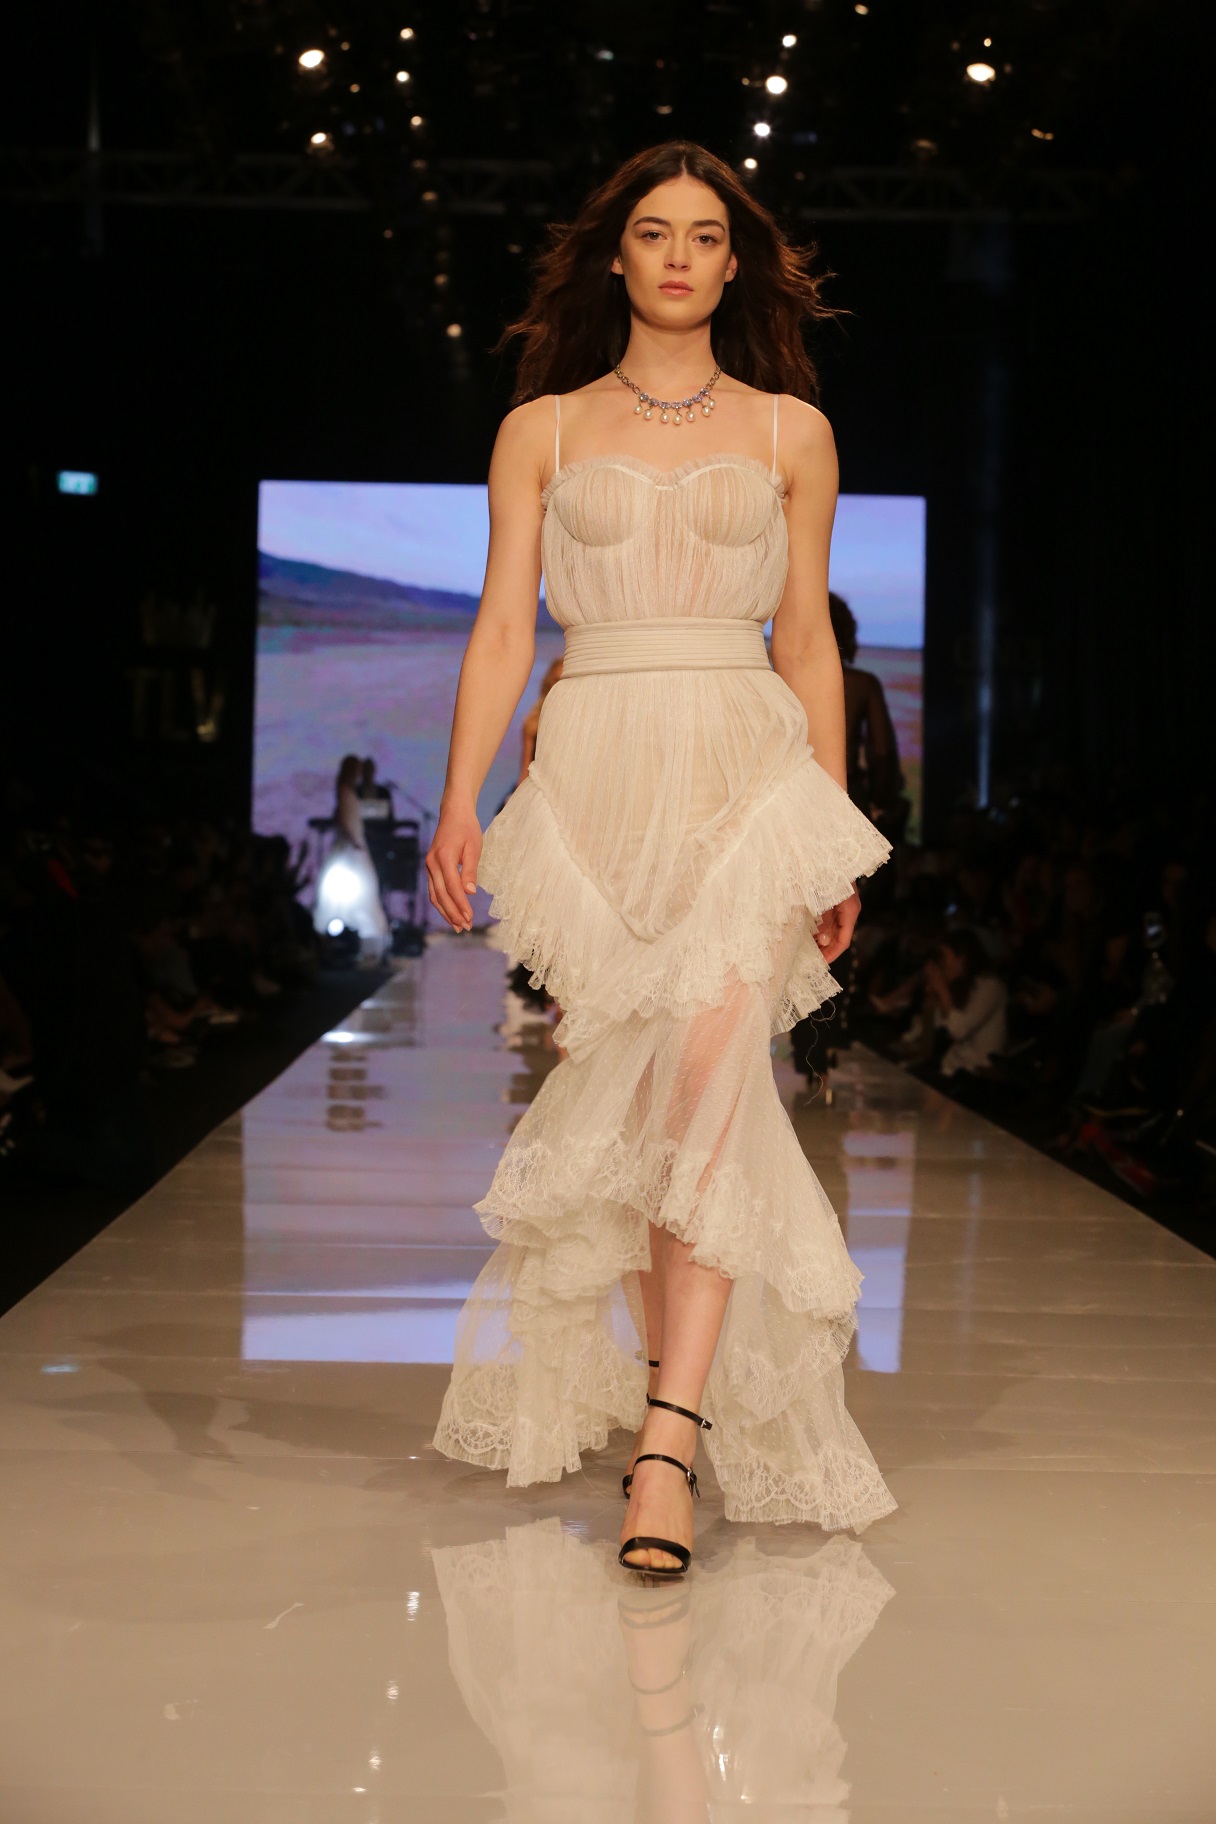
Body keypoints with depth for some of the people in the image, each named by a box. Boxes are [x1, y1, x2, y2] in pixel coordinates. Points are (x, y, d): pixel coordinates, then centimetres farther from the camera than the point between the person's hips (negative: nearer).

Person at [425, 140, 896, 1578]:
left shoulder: (790, 431, 12)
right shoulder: (543, 429, 11)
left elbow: (807, 642, 13)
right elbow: (502, 625, 5)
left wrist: (835, 842, 10)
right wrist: (460, 800, -8)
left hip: (745, 777, -1)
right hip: (592, 781, 1)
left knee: (712, 1069, -17)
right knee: (628, 1097, 2)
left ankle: (667, 1445, -22)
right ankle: (682, 1379, 20)